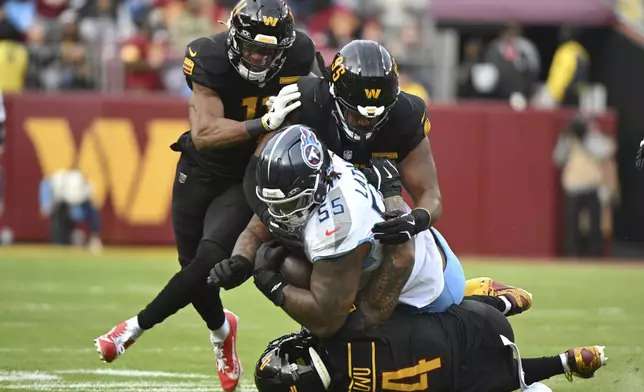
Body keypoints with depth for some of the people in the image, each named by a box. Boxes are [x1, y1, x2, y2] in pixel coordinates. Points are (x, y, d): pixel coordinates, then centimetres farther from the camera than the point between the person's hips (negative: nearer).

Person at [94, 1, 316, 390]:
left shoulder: (298, 56, -19)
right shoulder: (211, 58, -26)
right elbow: (204, 135, -36)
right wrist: (265, 124, -45)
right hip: (201, 171, 0)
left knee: (210, 258, -19)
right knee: (194, 266, 11)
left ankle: (138, 326, -2)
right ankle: (220, 329, 43)